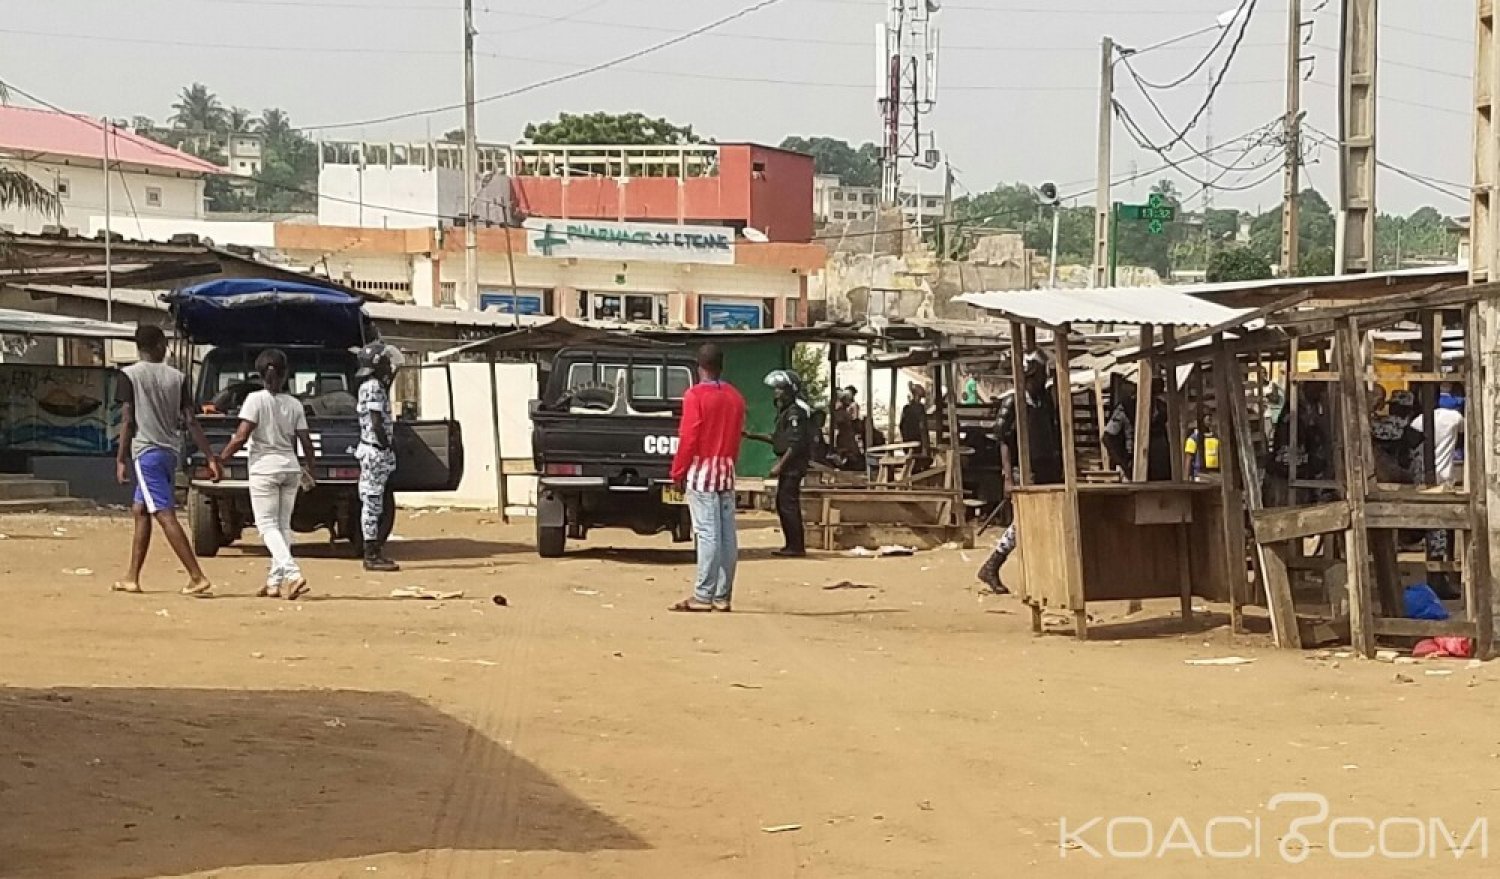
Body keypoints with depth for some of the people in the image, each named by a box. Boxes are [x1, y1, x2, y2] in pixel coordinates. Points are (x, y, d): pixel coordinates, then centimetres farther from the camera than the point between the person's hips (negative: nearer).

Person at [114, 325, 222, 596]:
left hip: (146, 451, -6)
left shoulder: (129, 375, -4)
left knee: (165, 515, -11)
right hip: (170, 451, 6)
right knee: (140, 510, 19)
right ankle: (132, 578, 22)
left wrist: (120, 460, -6)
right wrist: (211, 458, 2)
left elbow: (127, 420, -9)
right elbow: (191, 421, 3)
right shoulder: (177, 377, 8)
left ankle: (198, 578, -21)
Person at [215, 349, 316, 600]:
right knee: (283, 525, 13)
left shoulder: (256, 399, -9)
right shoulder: (295, 404, 3)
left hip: (264, 468, -4)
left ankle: (292, 573, -21)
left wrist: (220, 460, -6)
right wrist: (309, 468, 19)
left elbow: (241, 437, -16)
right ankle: (275, 581, 13)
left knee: (267, 525, -3)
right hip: (290, 468, 4)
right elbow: (306, 441, 4)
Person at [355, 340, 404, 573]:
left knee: (374, 504, 11)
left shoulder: (375, 385, 15)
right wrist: (387, 447, -13)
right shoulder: (373, 387, -14)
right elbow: (376, 424, -20)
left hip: (377, 450, 10)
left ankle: (374, 553, 15)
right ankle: (372, 556, -6)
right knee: (372, 502, -7)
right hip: (374, 450, -10)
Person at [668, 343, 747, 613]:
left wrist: (678, 472, -4)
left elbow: (688, 439, -12)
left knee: (707, 534, -9)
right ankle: (722, 596, 7)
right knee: (727, 535, 5)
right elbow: (736, 436, 13)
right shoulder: (735, 397, 10)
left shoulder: (696, 395, -10)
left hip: (701, 470, -6)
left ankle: (703, 596, -11)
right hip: (726, 470, 6)